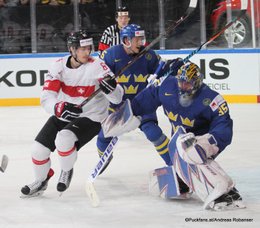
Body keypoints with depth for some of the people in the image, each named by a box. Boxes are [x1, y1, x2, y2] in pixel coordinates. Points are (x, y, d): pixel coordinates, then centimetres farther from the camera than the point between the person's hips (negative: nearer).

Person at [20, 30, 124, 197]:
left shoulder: (97, 66, -19)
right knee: (39, 149, -2)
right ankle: (41, 182, 30)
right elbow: (47, 97, -15)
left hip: (90, 118, -4)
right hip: (62, 116, 5)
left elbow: (118, 98, -18)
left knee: (64, 139, -31)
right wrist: (60, 108, -36)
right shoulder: (60, 66, -9)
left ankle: (67, 171, 2)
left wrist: (111, 88, -41)